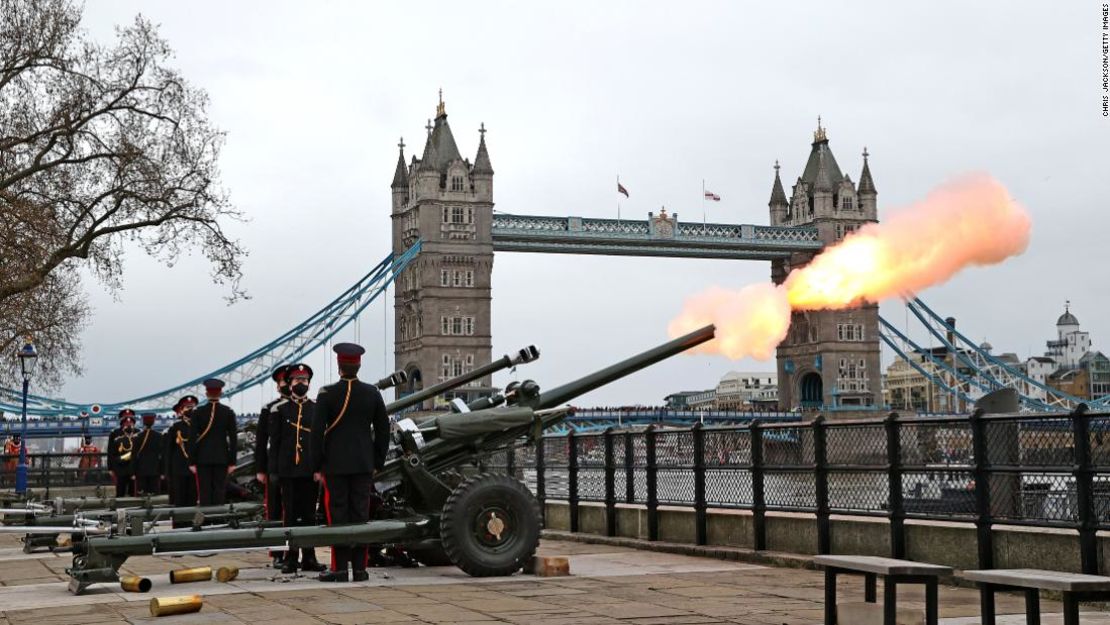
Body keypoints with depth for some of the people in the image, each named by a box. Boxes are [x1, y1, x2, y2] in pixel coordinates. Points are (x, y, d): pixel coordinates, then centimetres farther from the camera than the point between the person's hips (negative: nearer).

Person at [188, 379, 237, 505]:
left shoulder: (198, 412, -3)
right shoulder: (228, 412, -1)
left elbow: (192, 438, -4)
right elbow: (233, 438, -1)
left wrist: (192, 462, 1)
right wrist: (232, 462, 4)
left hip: (203, 458, -1)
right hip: (222, 457, 1)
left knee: (204, 491, 1)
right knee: (219, 490, 3)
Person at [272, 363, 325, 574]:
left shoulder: (317, 409, 9)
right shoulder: (280, 409, 5)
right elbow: (274, 442, 4)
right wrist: (274, 470, -2)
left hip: (310, 470, 1)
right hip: (288, 470, -1)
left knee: (309, 514, 5)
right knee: (290, 514, 2)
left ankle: (309, 557, 11)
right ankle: (290, 558, 6)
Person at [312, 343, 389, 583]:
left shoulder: (327, 394, -7)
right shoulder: (372, 393, 3)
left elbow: (318, 432, -7)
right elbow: (383, 430, 7)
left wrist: (317, 466, 0)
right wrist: (378, 462, 15)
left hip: (335, 464, -3)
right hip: (364, 464, 3)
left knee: (337, 514, 1)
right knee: (360, 515, 6)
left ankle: (340, 568, 1)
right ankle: (360, 568, 7)